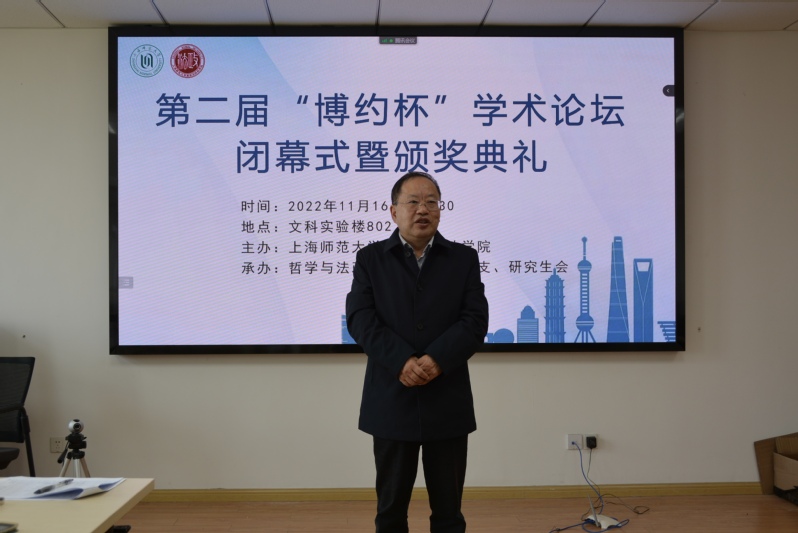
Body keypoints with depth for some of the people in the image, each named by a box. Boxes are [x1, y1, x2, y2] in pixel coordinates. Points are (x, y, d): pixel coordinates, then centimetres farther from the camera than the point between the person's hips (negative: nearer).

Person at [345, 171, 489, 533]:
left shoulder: (464, 259, 6)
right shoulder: (370, 258, 5)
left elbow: (475, 321, -4)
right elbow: (360, 319, -7)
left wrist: (436, 360, -19)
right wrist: (403, 362, -20)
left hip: (448, 404, 1)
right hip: (391, 403, 0)